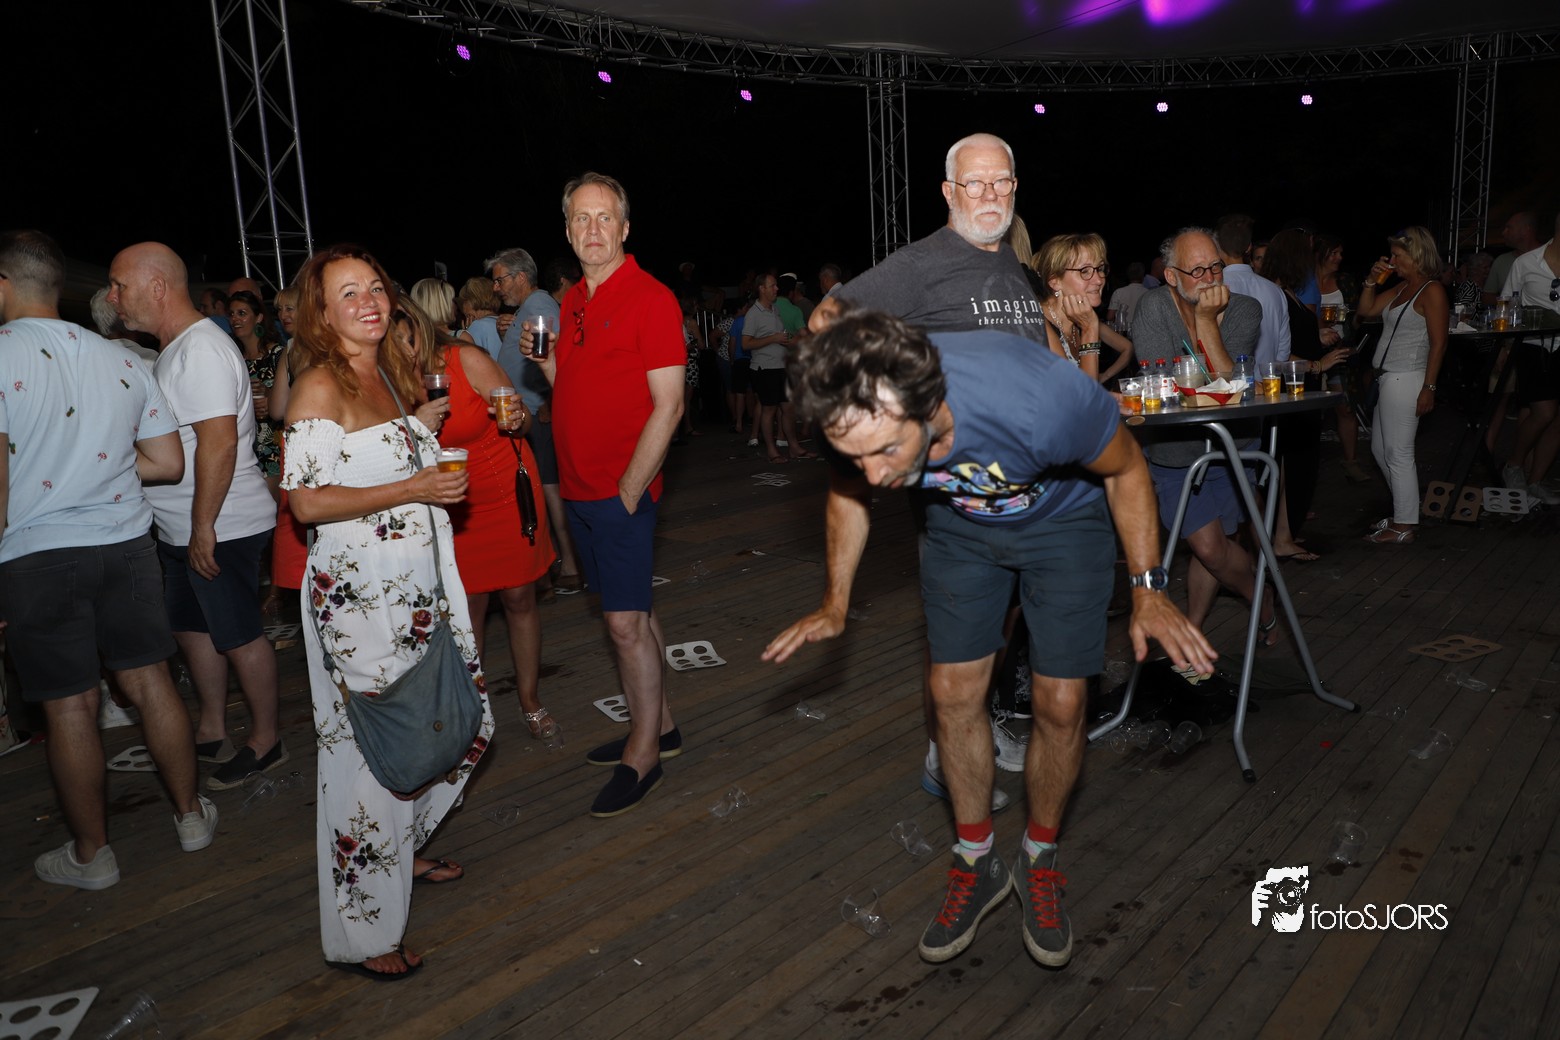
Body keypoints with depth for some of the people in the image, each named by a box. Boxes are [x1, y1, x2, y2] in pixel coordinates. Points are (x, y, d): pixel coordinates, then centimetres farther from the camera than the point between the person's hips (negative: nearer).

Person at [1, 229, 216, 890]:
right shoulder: (120, 360, 5)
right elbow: (169, 463, 7)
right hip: (125, 542, 4)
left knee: (70, 705, 6)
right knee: (149, 681, 14)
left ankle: (91, 854, 21)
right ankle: (191, 815, 25)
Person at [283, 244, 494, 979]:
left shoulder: (390, 373, 12)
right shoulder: (319, 388, -13)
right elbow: (307, 501, -19)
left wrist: (443, 480, 10)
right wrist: (412, 489, -21)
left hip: (419, 584, 9)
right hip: (358, 593, -9)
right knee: (370, 747, -2)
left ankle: (403, 852, 38)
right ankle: (364, 932, 12)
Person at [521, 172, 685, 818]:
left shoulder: (650, 298, -11)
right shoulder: (571, 302, 14)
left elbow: (667, 405, -15)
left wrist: (628, 491, -17)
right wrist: (542, 359, 1)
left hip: (623, 490, -8)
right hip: (579, 488, 8)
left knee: (625, 620, -5)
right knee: (629, 612, 15)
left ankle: (641, 758, 8)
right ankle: (657, 727, 28)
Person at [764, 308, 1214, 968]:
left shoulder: (1038, 399, -43)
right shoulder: (855, 419, -31)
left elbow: (1126, 468, -19)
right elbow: (849, 490, -4)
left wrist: (1147, 592, -15)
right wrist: (835, 604, 2)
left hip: (1063, 519, -2)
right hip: (960, 524, 3)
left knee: (1060, 704, -2)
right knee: (955, 693, 2)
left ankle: (1040, 860, 24)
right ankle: (978, 863, 24)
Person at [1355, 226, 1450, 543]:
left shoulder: (1431, 291, -10)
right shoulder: (1401, 287, 14)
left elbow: (1438, 343, -14)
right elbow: (1366, 311, 19)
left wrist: (1428, 387, -18)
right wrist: (1372, 280, 6)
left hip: (1406, 380, -10)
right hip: (1388, 378, 10)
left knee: (1397, 452, -5)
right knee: (1380, 448, 17)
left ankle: (1403, 527, 3)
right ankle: (1402, 512, 29)